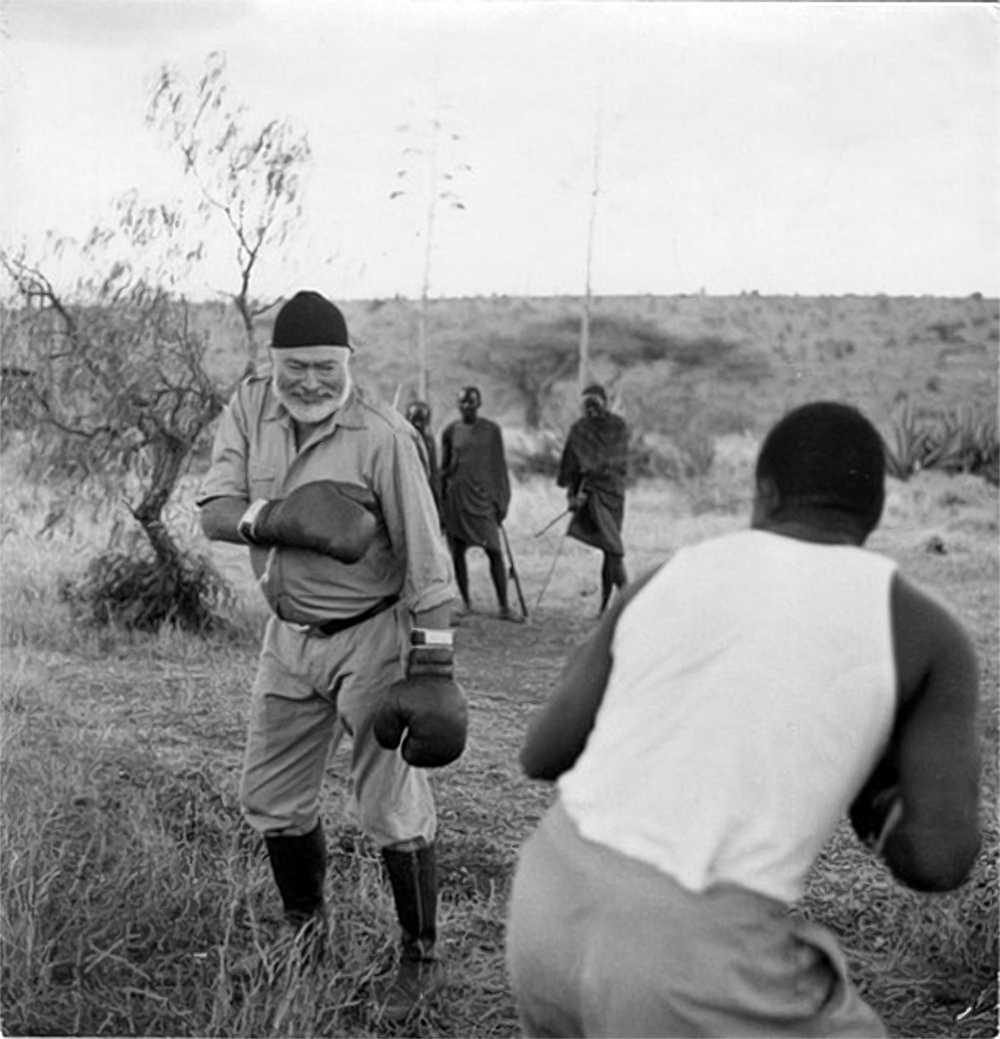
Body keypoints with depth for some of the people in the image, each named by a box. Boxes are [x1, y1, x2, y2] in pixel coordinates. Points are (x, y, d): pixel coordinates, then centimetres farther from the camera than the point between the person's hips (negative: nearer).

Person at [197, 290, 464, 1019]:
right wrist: (279, 519, -28)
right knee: (271, 797, 15)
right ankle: (306, 933, 37)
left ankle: (421, 959, 15)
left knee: (392, 805, -2)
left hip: (373, 636, -6)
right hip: (290, 635, 6)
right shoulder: (251, 406, -2)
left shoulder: (382, 437, -19)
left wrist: (434, 667, -21)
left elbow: (425, 556, -19)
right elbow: (214, 511, -8)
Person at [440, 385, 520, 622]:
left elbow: (499, 467, 5)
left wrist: (502, 501, 1)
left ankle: (504, 606, -2)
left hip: (483, 497, -1)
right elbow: (444, 468, 10)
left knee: (494, 550, -5)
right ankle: (465, 602, 16)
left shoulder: (491, 430, 3)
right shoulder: (450, 431, 5)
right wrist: (441, 502, 7)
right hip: (457, 497, 1)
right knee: (457, 552, 4)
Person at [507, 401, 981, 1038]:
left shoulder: (664, 583, 10)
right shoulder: (927, 629, -1)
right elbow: (941, 859, -7)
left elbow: (544, 754, 16)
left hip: (558, 905, 5)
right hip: (691, 970, -5)